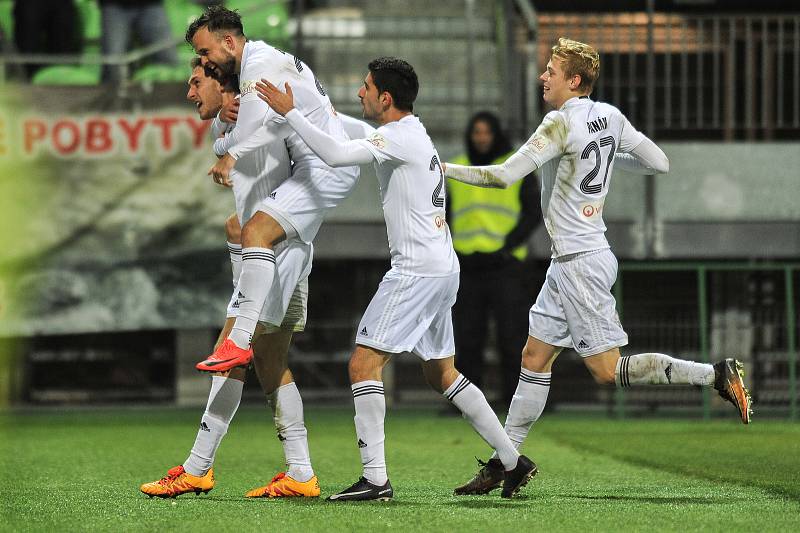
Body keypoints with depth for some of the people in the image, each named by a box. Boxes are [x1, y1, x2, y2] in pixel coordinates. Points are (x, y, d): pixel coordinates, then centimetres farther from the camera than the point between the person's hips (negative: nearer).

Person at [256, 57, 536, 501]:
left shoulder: (400, 136, -14)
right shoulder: (417, 133, 16)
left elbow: (337, 155, -26)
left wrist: (290, 112, -19)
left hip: (418, 270, -10)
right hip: (443, 267, 10)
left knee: (364, 364, -10)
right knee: (442, 374, 19)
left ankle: (376, 479, -16)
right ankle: (512, 461, 20)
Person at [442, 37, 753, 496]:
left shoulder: (563, 122, -18)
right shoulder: (610, 117, 6)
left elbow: (504, 175, -21)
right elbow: (659, 163, 13)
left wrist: (444, 169, -10)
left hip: (580, 264, -9)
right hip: (570, 262, 9)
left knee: (608, 371, -8)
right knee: (535, 359, 11)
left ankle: (716, 375, -9)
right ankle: (503, 463, 14)